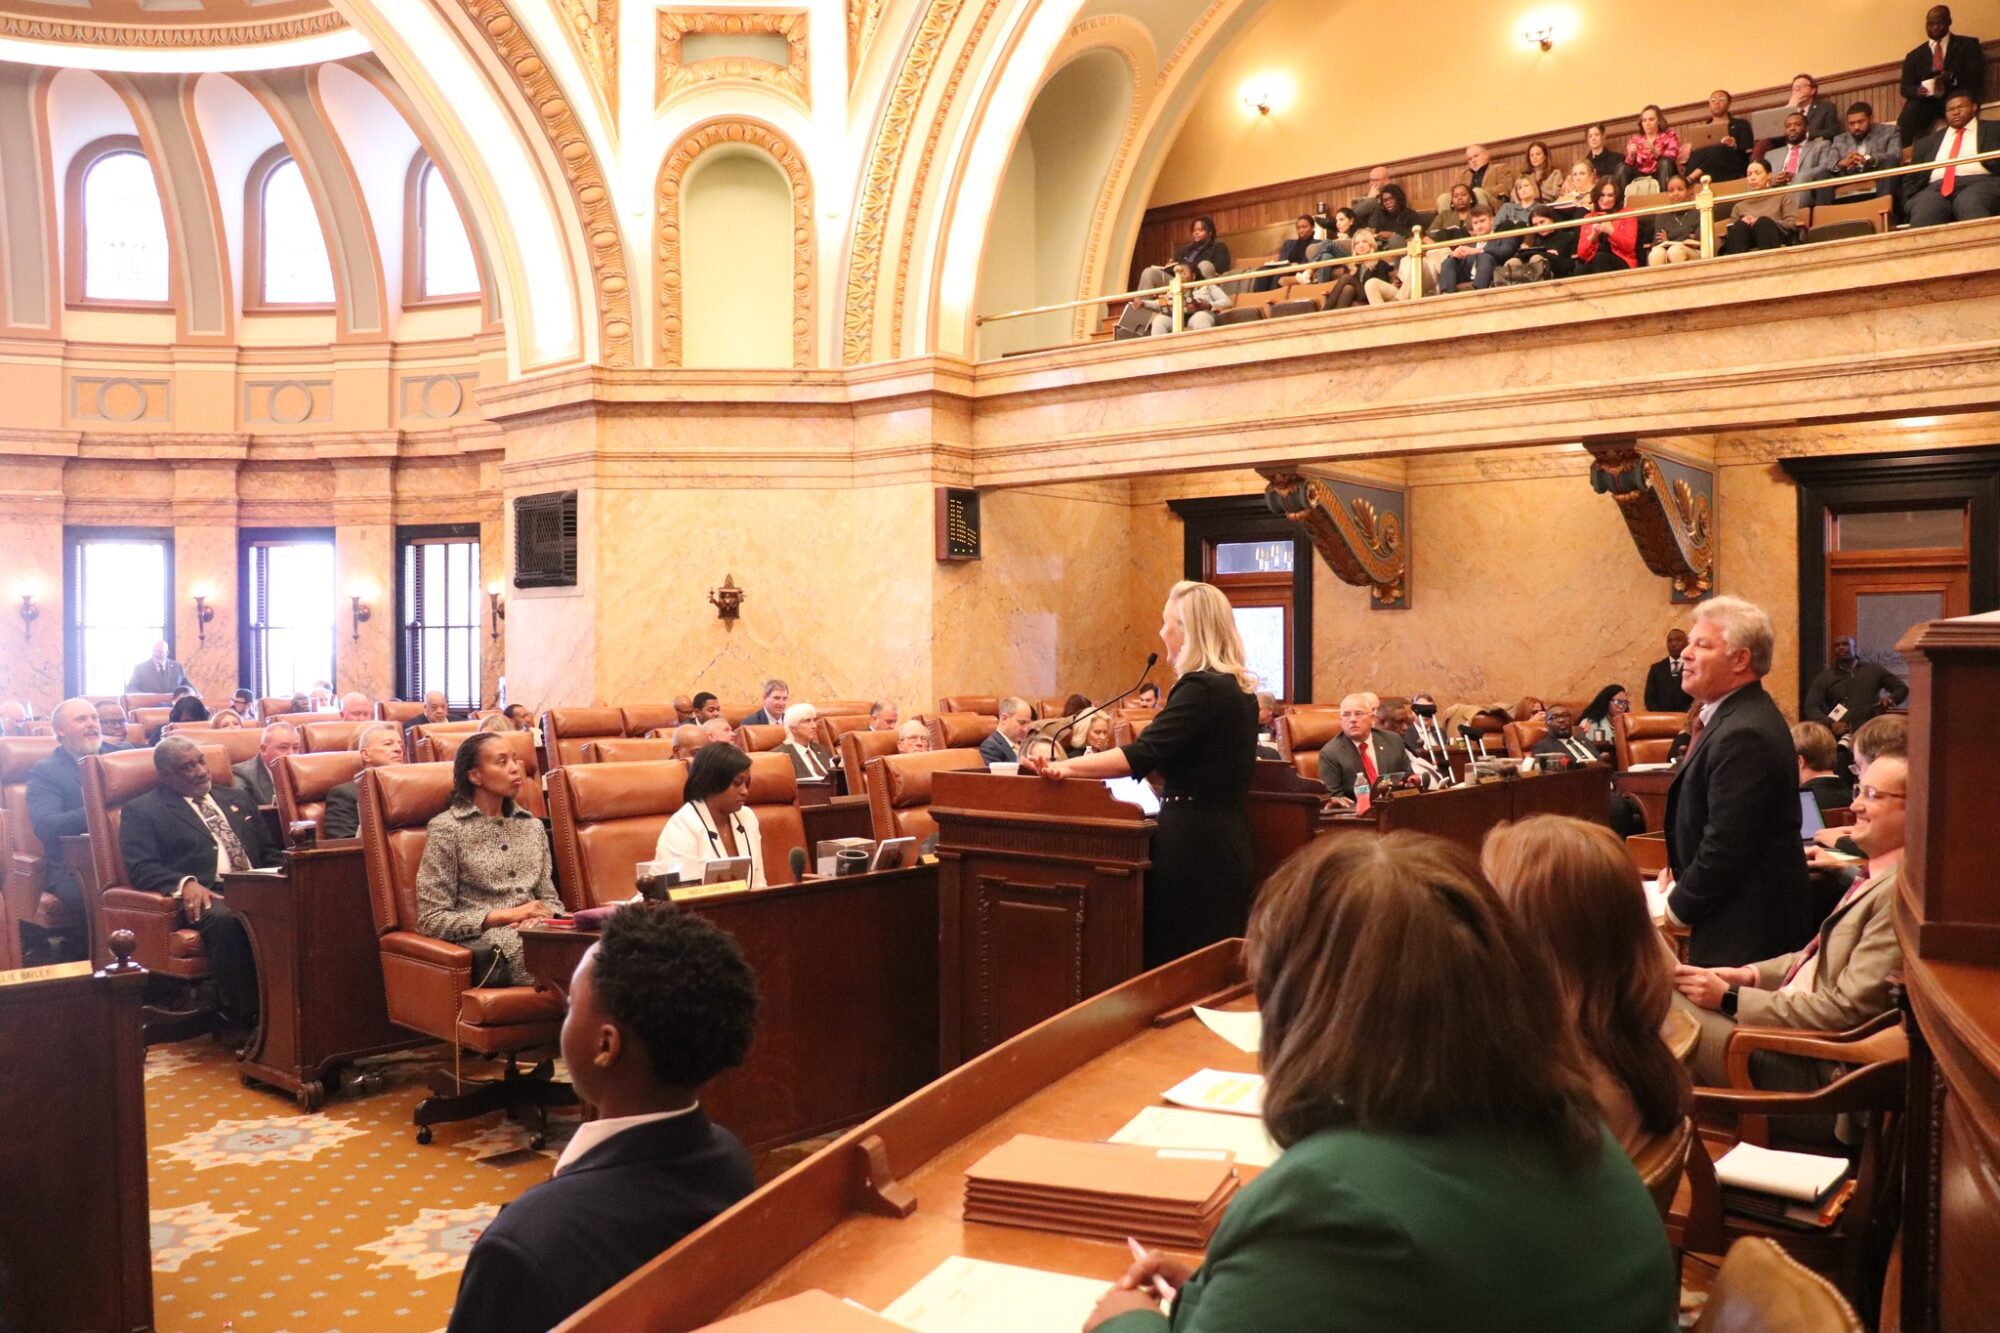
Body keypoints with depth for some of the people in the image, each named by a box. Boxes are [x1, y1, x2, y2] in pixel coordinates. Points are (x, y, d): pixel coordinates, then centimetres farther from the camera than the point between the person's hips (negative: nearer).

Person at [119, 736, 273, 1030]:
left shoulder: (239, 799, 27)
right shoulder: (141, 810, 13)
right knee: (224, 919, -40)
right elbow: (140, 867, 0)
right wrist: (185, 883, -21)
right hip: (203, 897, -4)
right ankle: (247, 1020, -33)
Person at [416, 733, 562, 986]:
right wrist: (505, 915, -10)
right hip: (488, 951, -6)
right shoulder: (446, 828, 1)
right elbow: (431, 919, -2)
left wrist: (541, 916, -5)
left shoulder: (532, 825, 18)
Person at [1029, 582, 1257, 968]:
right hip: (1227, 841, 9)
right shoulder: (1238, 689, 12)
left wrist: (1067, 767, -25)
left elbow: (1141, 756, -24)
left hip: (1192, 844, -9)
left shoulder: (1202, 688, -16)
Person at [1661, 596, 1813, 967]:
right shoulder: (1735, 715, 8)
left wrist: (1678, 906, -10)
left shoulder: (1745, 735, -24)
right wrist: (1679, 873, 8)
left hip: (1745, 930, -10)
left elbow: (1726, 848, -24)